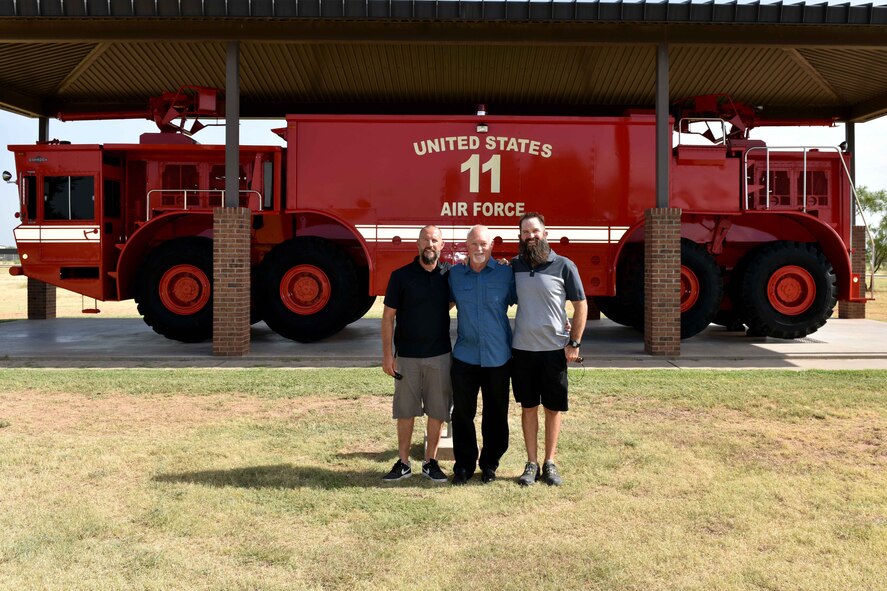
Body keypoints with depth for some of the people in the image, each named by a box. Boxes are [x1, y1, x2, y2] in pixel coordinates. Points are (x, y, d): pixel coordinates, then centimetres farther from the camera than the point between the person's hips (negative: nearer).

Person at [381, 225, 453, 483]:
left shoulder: (450, 274, 2)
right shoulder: (401, 276, -4)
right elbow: (388, 316, -3)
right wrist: (387, 354, -8)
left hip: (440, 355, 2)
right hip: (407, 355, -1)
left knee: (437, 411, 6)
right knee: (405, 411, 6)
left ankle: (430, 462, 19)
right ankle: (403, 463, 18)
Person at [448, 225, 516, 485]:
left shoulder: (506, 274, -1)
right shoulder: (454, 275, 5)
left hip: (498, 357, -1)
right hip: (464, 356, 1)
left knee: (496, 415, 9)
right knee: (462, 413, 5)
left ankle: (490, 464, 25)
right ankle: (464, 464, 19)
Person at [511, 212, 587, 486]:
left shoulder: (564, 266, -5)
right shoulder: (514, 266, 4)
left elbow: (581, 306, -1)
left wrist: (574, 343, -6)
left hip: (555, 350, -2)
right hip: (523, 350, 2)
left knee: (553, 408, 8)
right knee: (528, 407, 9)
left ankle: (549, 464, 20)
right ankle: (532, 464, 20)